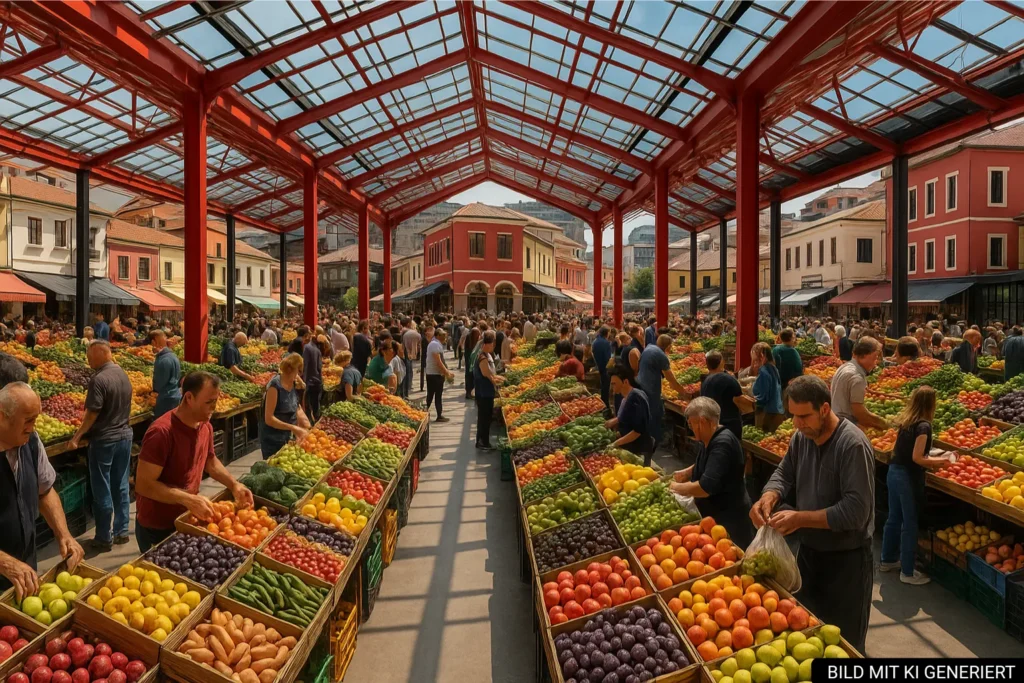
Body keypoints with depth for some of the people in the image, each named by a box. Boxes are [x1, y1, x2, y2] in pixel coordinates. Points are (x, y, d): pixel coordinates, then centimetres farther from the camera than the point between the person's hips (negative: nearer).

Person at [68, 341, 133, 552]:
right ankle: (122, 531, 22)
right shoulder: (123, 375, 5)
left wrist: (76, 437, -8)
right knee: (121, 486, 14)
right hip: (125, 436, 7)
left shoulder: (99, 379, -19)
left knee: (102, 491, 4)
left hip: (104, 440, -7)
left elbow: (92, 414, -18)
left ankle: (104, 538, 12)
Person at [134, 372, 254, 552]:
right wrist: (188, 499, -33)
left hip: (186, 520, 7)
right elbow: (144, 484, -26)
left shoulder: (205, 427, -3)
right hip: (156, 528, -7)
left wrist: (234, 485, -1)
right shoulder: (162, 432, -27)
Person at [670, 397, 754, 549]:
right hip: (713, 513, 9)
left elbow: (706, 487, -34)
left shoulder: (722, 443, -29)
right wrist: (686, 472, 5)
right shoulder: (710, 439, 2)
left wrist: (677, 487, -19)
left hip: (728, 517, -9)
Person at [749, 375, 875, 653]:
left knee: (844, 642, 13)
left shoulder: (853, 445, -25)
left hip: (846, 558, -6)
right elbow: (784, 473, 6)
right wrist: (769, 496, -16)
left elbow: (855, 510, -28)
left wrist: (800, 518, -29)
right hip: (808, 549, 7)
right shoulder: (801, 437, -4)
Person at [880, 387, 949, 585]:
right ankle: (907, 572, 14)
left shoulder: (905, 420, 5)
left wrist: (933, 460, 13)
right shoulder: (923, 426, -18)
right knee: (910, 524, 4)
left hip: (893, 472, 8)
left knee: (893, 518, 20)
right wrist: (938, 462, -5)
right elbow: (917, 458, -19)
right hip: (908, 477, -8)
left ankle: (888, 560, 33)